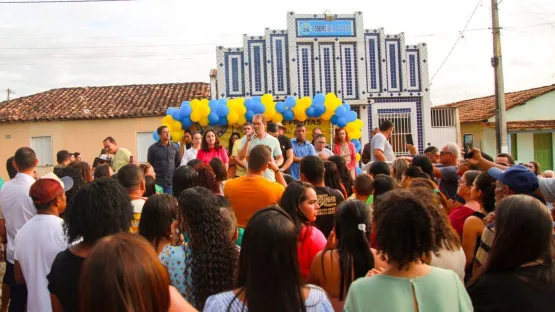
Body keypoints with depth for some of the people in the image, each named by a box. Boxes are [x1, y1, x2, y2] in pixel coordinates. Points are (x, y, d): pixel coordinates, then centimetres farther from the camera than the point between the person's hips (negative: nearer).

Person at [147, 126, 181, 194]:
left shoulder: (175, 147, 2)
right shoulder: (153, 148, -2)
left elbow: (178, 163, 11)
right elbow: (149, 165, 4)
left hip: (171, 182, 1)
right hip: (157, 181, -1)